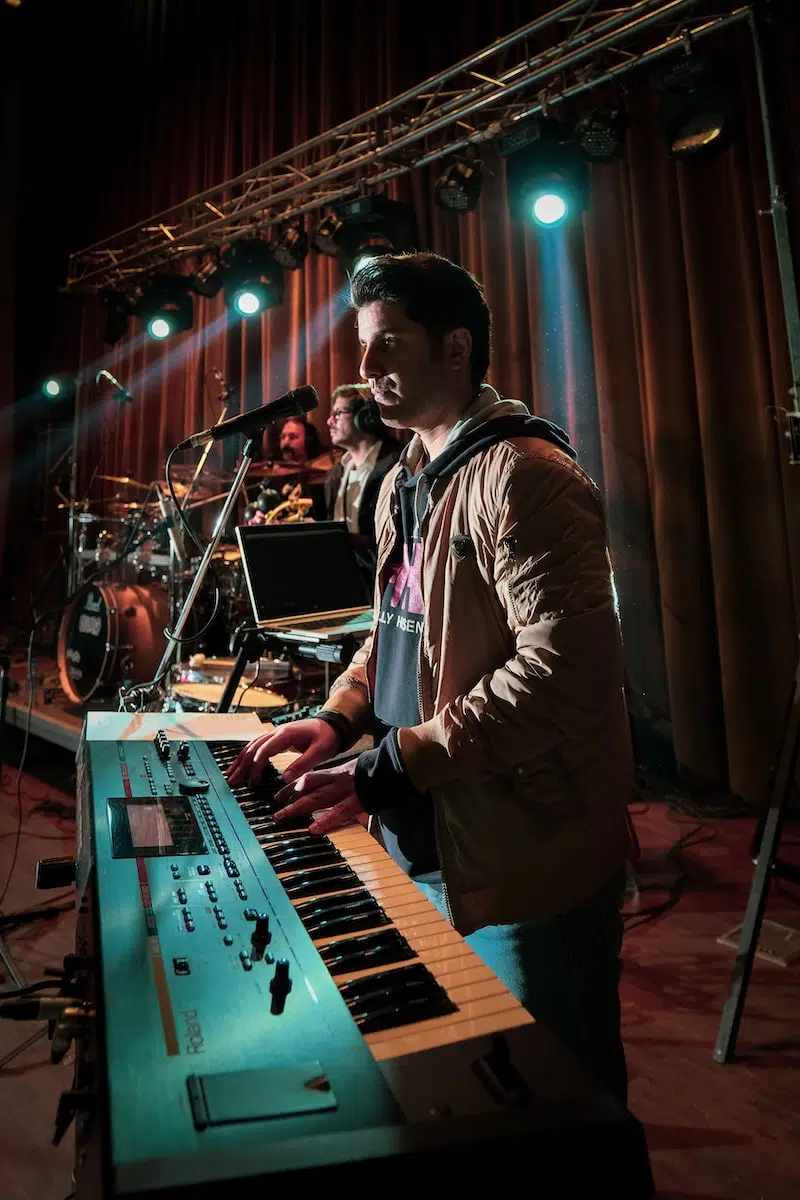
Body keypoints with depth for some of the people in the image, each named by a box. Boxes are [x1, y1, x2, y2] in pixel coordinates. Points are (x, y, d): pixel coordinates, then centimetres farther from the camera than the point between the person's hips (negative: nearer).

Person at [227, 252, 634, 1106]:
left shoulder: (521, 475, -18)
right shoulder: (403, 485, 11)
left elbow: (568, 667, -26)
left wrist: (393, 766, -24)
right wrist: (340, 718, 2)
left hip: (529, 859, -8)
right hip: (427, 848, 9)